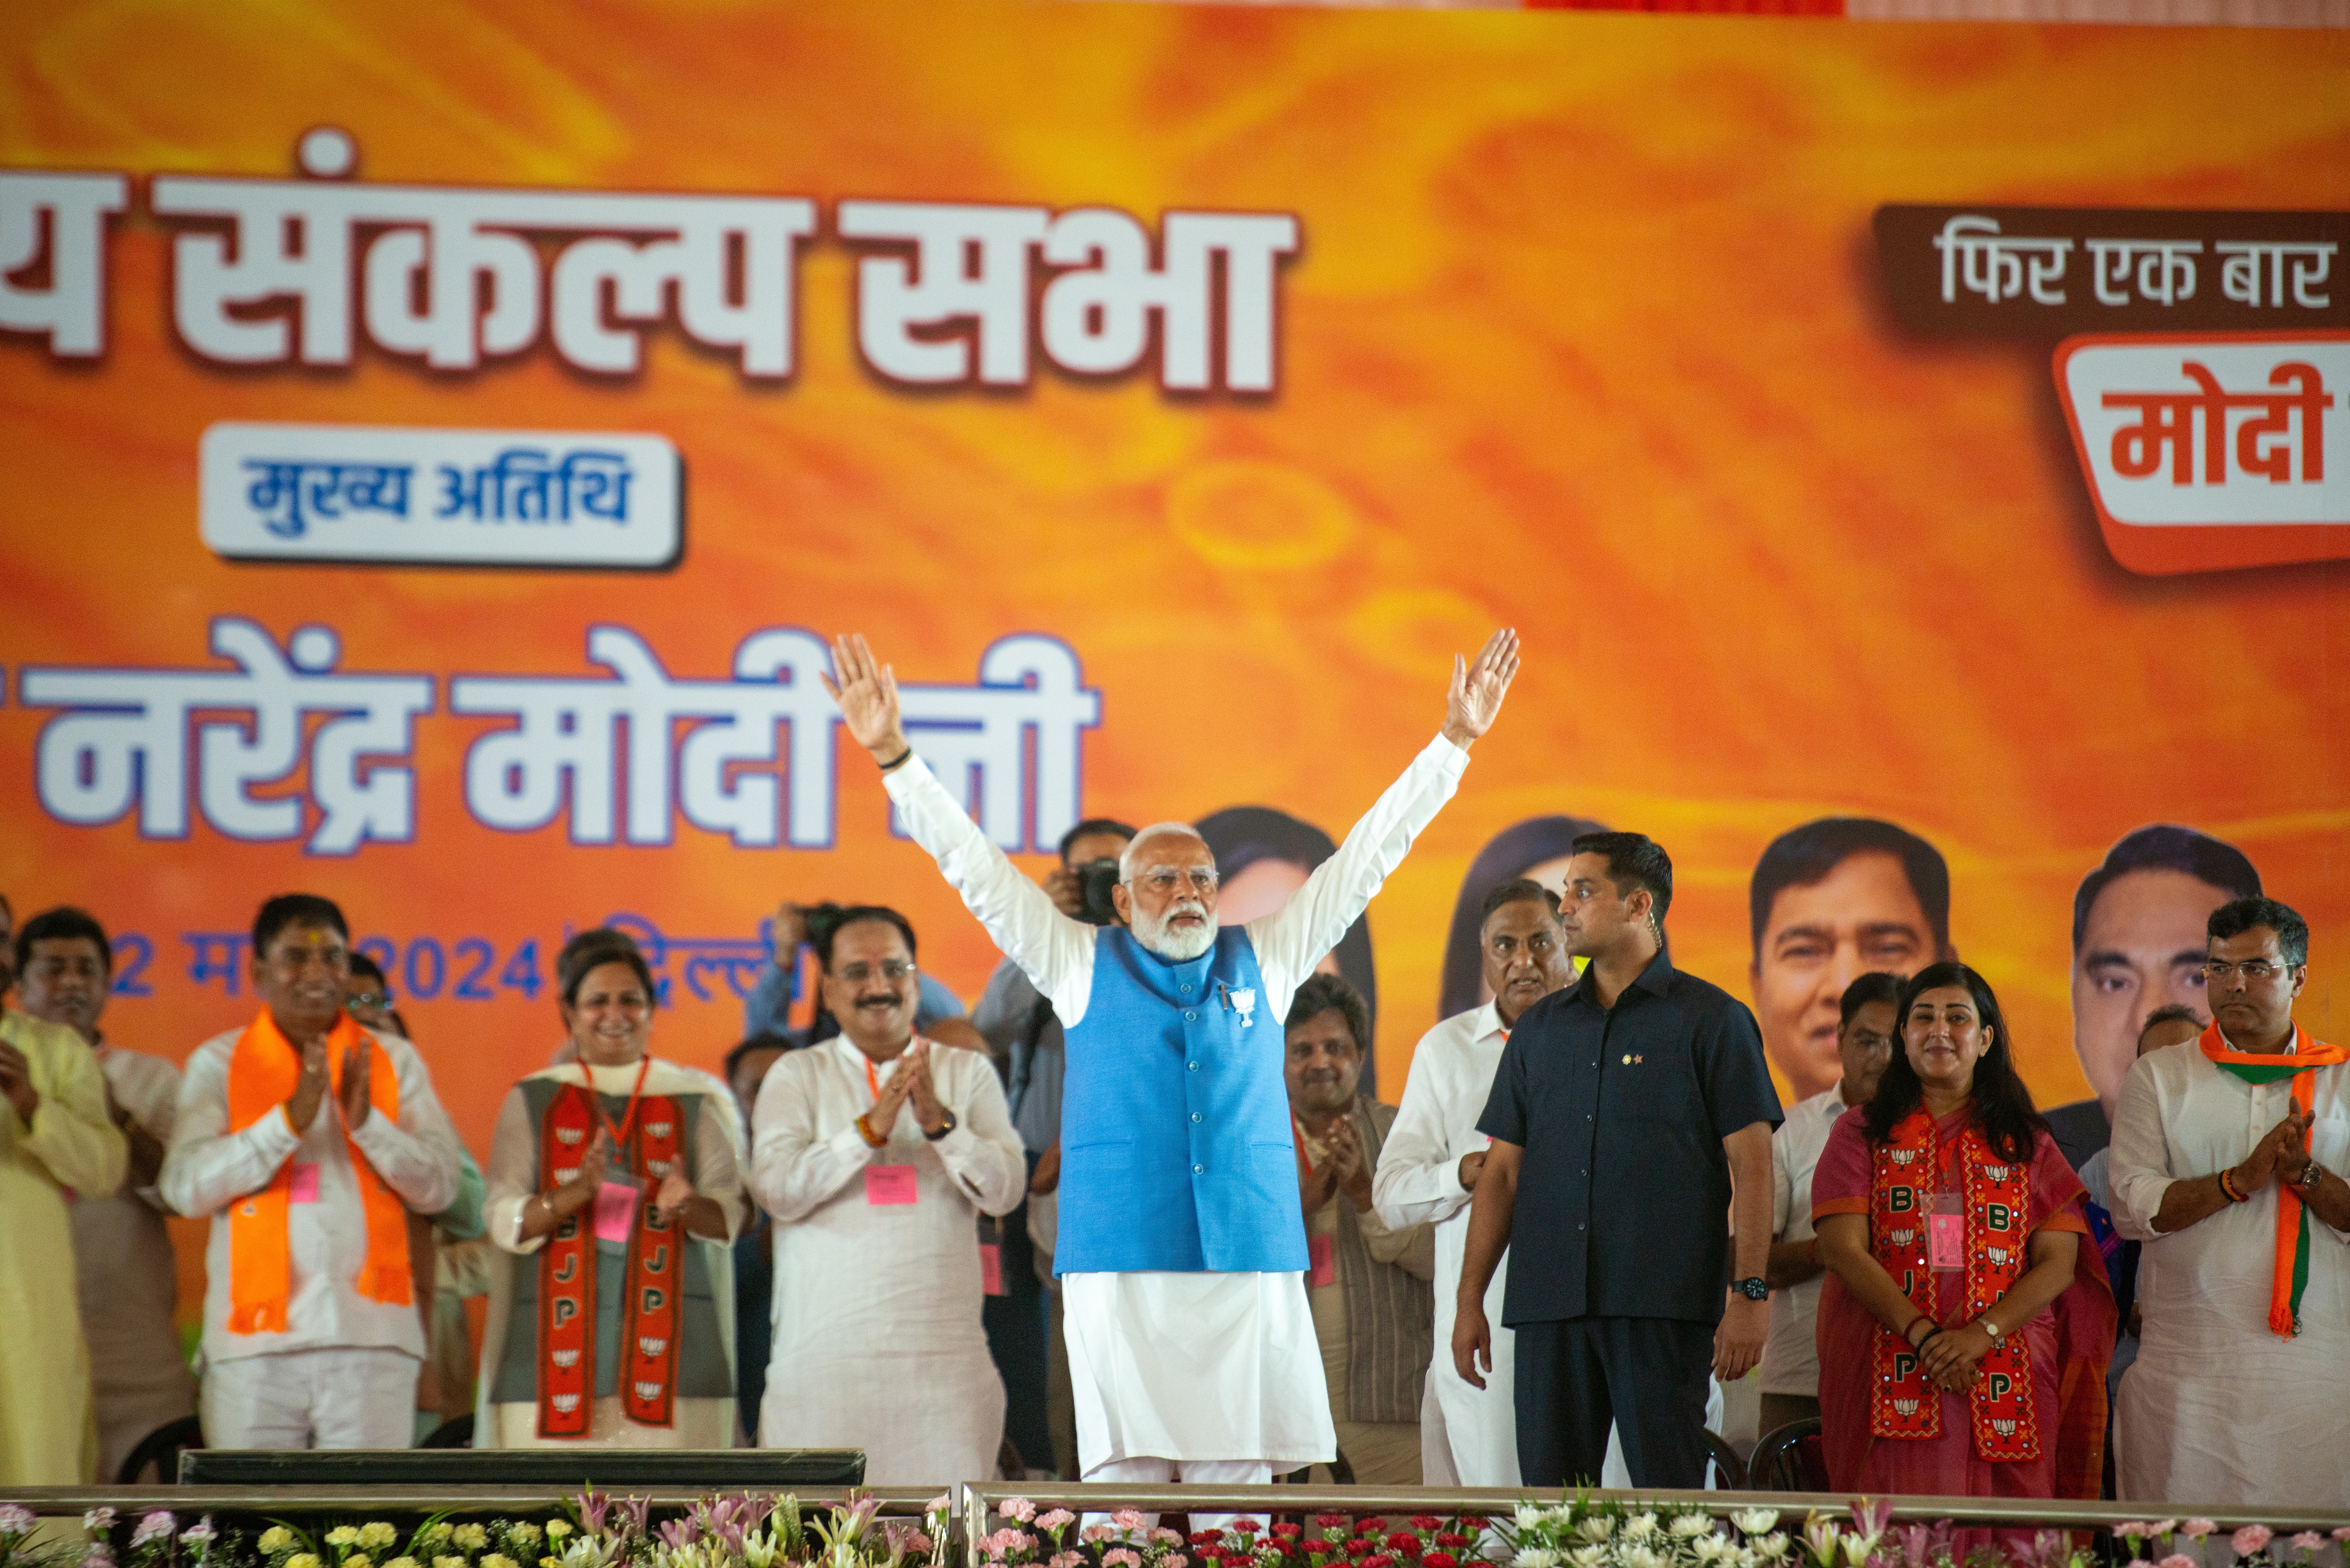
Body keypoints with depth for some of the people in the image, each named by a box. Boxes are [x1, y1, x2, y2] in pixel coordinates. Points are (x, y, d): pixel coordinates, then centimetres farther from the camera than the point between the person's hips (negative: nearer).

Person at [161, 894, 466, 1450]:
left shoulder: (394, 1061, 14)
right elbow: (185, 1188, -4)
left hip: (372, 1340, 1)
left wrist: (367, 1122, -10)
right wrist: (290, 1119, -13)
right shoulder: (218, 1064, 9)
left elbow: (442, 1188, 6)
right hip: (255, 1344, -1)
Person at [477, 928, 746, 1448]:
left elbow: (731, 1212, 4)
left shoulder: (694, 1101, 12)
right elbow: (504, 1220, 2)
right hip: (560, 1338, 0)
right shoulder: (532, 1102, 11)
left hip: (668, 1341, 0)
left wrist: (687, 1206, -19)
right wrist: (574, 1194, -17)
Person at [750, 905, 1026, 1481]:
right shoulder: (798, 1076, 9)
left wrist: (938, 1123, -14)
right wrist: (871, 1128, -16)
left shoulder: (968, 1072, 12)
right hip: (825, 1357, -1)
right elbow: (777, 1189, -6)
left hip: (944, 1354, 1)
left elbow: (1006, 1190, 1)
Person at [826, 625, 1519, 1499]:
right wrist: (892, 754, -1)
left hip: (1251, 1264, 2)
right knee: (1123, 1484, -6)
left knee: (1239, 1488, 0)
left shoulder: (1263, 961, 16)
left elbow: (1367, 857, 16)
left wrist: (1454, 741, 13)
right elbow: (973, 865, 7)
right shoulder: (1084, 966, 12)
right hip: (1121, 1264, -2)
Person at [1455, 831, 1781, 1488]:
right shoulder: (1541, 1027, 17)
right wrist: (1469, 1300, 10)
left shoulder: (1711, 1020, 3)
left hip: (1663, 1308, -4)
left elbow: (1751, 1168, -2)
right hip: (1548, 1304, 5)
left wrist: (1750, 1294, -11)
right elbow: (1501, 1171, 17)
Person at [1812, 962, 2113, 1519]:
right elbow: (1843, 1249, -1)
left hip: (2005, 1383, 1)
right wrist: (1923, 1333, -15)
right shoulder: (1863, 1132, 11)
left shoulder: (2026, 1142, 15)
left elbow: (2059, 1261, 5)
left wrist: (1982, 1334, -12)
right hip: (1893, 1383, -1)